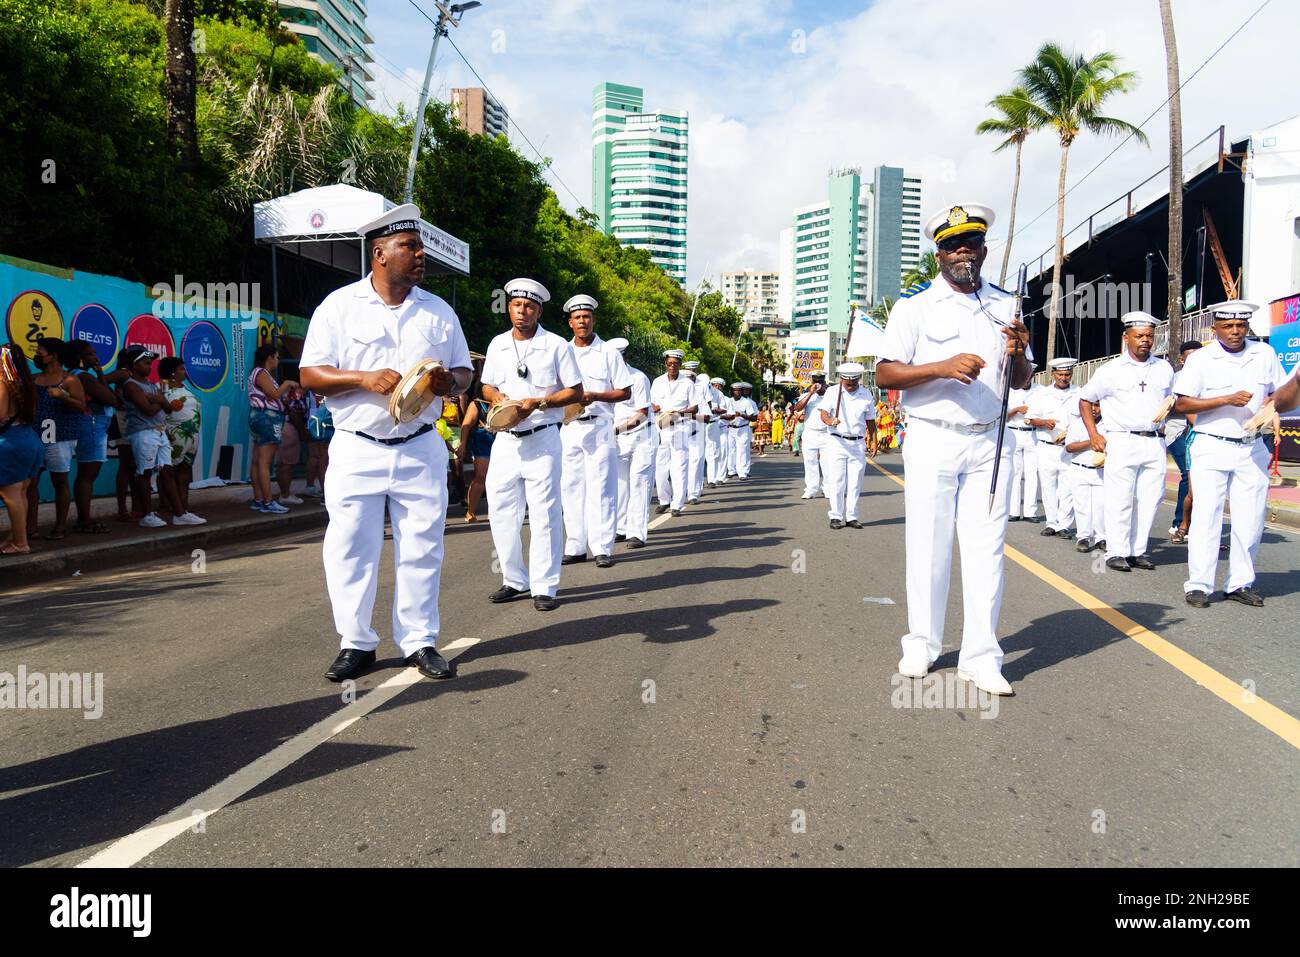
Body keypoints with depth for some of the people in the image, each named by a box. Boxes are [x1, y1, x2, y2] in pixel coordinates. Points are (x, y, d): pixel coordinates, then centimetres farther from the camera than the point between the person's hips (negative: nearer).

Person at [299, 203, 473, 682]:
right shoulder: (340, 305, 2)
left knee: (421, 549, 4)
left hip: (420, 449, 2)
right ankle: (356, 643, 16)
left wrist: (449, 383, -11)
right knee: (349, 548, 1)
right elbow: (310, 375, -1)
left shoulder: (438, 311, 10)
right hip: (357, 449, -2)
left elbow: (463, 371, 13)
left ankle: (420, 641, 16)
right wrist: (364, 379, -18)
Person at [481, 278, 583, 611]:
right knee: (501, 511, 6)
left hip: (542, 439, -5)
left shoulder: (556, 345, -2)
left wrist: (538, 402, -14)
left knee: (544, 514, -3)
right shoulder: (497, 345, 11)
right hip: (505, 438, 5)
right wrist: (497, 396, -4)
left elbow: (576, 392, -2)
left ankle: (544, 586, 4)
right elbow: (486, 386, 20)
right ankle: (514, 579, 20)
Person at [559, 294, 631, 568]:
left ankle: (603, 548, -3)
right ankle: (575, 547, 13)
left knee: (600, 488, -6)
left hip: (599, 427, -4)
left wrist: (594, 396, -13)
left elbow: (625, 392, 1)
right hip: (568, 428, 4)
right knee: (570, 487, 5)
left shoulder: (608, 353, 3)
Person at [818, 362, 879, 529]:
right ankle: (836, 516, 3)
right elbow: (823, 413, -9)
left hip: (858, 443, 2)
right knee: (836, 481, -4)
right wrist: (829, 421, -31)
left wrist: (873, 442, 8)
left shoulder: (866, 394, 9)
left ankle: (851, 516, 10)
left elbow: (870, 421, 14)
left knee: (855, 483, 3)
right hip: (836, 442, -2)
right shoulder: (832, 392, 1)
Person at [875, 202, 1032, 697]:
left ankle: (981, 657, 9)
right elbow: (885, 374, -7)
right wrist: (943, 367, -21)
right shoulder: (915, 304, 1)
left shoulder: (1006, 305, 13)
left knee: (986, 550, 2)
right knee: (927, 547, 3)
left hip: (990, 443, 3)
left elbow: (1023, 383, 17)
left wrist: (1018, 355, -6)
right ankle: (921, 646, 19)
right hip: (932, 440, -3)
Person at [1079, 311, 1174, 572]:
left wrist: (1165, 432, 13)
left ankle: (1138, 551, 12)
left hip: (1155, 443, 4)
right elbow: (1085, 400, 9)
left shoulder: (1164, 369, 13)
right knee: (1120, 500, -6)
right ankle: (1116, 553, 1)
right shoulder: (1111, 370, 3)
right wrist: (1094, 435, 1)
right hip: (1122, 441, -4)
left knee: (1149, 499, 3)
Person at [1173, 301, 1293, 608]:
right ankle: (1199, 584, -2)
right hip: (1212, 448, -4)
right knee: (1206, 516, -6)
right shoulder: (1201, 359, -3)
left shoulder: (1265, 354, 9)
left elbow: (1281, 394, 18)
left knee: (1250, 520, 5)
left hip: (1252, 449, 4)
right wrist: (1227, 400, -18)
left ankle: (1240, 583, 16)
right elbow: (1182, 404, -9)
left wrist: (1274, 404, -5)